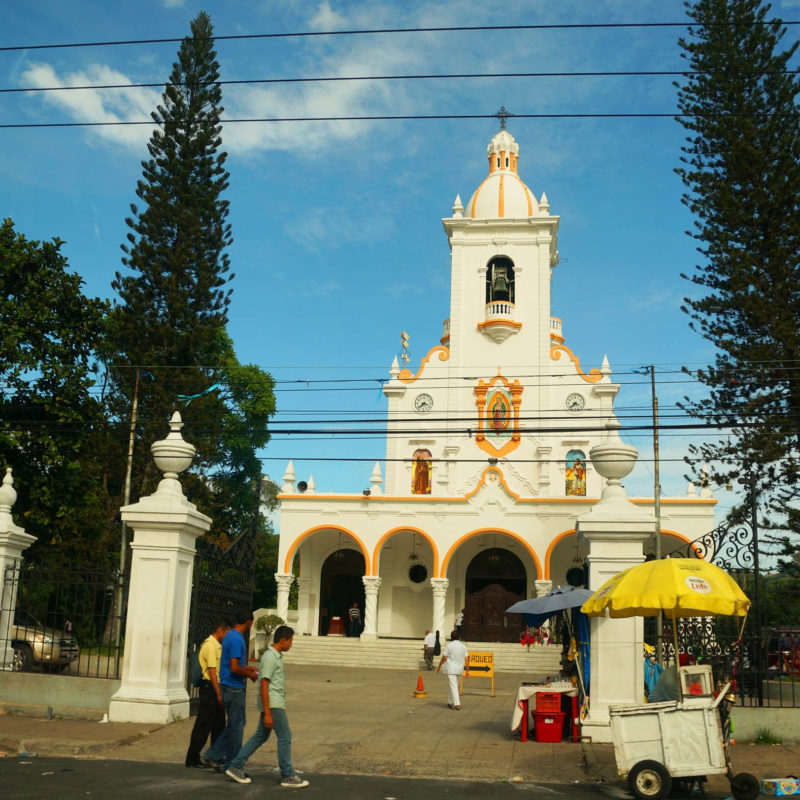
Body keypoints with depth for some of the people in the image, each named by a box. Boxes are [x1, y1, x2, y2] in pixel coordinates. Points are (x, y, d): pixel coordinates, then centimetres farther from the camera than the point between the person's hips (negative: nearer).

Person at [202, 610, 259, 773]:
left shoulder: (230, 635, 12)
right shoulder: (237, 639, -20)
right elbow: (234, 668, -25)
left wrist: (247, 668, 19)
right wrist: (250, 675, -11)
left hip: (229, 687, 10)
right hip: (234, 688, -10)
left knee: (235, 724, 16)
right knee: (236, 726, 0)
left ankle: (212, 755, 19)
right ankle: (231, 765, 9)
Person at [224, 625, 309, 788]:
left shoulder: (276, 656, 15)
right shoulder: (270, 657, -16)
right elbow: (264, 686, -20)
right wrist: (267, 714, -21)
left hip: (275, 703, 10)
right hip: (272, 705, -10)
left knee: (261, 736, 12)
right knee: (285, 737, -4)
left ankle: (236, 766, 16)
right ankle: (287, 776, 3)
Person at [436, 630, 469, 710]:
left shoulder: (449, 646, -9)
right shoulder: (463, 646, 2)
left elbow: (444, 658, -8)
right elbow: (467, 659, 0)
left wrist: (439, 666, 6)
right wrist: (467, 671, 4)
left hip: (451, 669, -4)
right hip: (459, 669, 5)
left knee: (453, 686, -5)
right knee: (454, 686, 18)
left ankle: (457, 704, -13)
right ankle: (450, 703, 24)